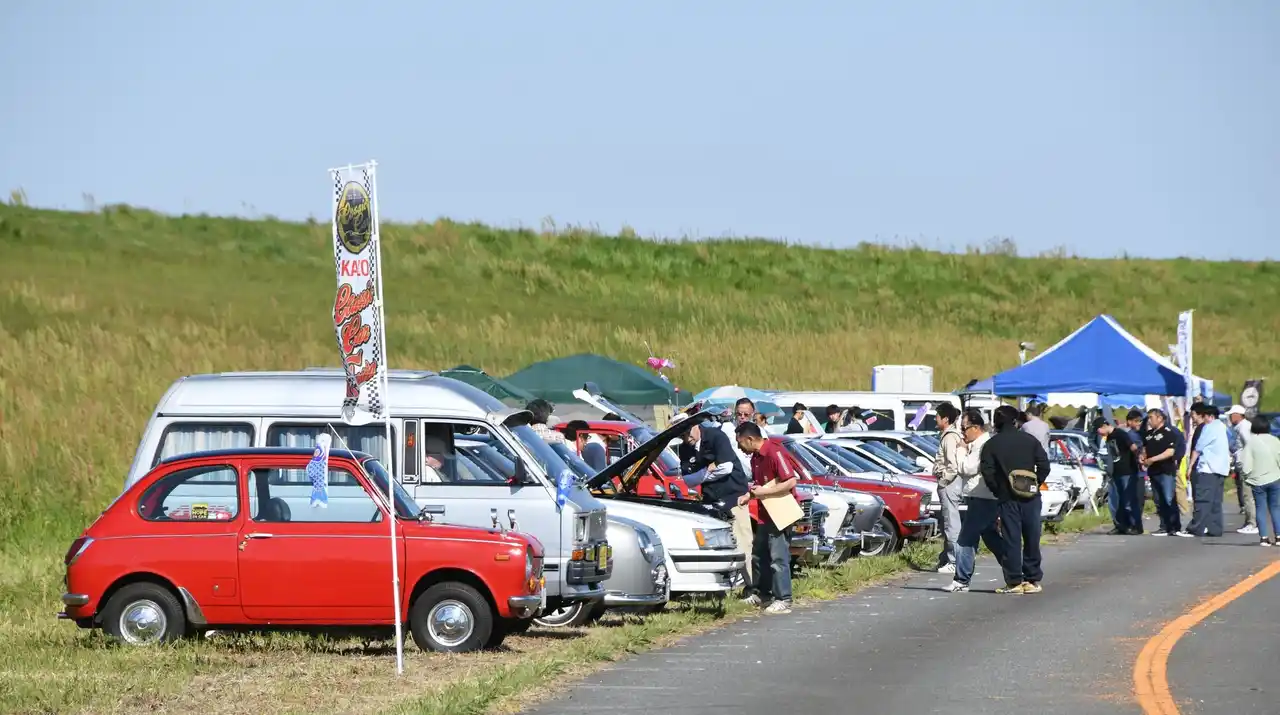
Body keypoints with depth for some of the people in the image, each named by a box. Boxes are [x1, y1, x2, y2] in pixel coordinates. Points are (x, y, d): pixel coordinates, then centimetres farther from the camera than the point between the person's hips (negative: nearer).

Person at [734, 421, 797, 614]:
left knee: (778, 558, -7)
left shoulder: (774, 453, -19)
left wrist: (763, 492, -22)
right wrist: (748, 495, 3)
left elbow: (790, 482, -25)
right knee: (758, 555, 17)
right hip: (765, 515, 10)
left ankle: (783, 600, -3)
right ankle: (762, 593, 29)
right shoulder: (755, 457, 9)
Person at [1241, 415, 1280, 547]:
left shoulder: (1251, 442, -11)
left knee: (1261, 508, 5)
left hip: (1258, 481, -2)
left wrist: (1247, 476, 3)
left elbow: (1246, 464, -14)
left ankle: (1264, 537, -1)